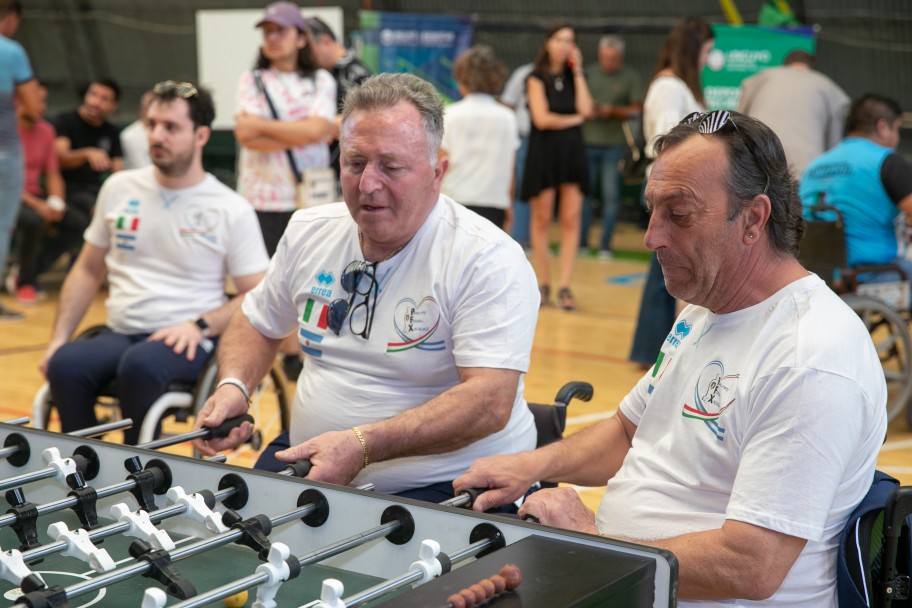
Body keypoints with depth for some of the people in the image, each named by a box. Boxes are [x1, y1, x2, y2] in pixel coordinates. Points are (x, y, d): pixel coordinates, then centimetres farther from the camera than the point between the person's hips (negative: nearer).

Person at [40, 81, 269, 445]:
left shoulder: (232, 210, 0)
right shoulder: (119, 188, 12)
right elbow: (88, 271, 18)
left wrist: (201, 325, -17)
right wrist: (58, 338, 5)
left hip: (187, 342, -3)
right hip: (118, 333, 4)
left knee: (139, 365, -36)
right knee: (65, 364, -29)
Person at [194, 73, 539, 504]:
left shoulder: (487, 259, -14)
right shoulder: (308, 231, 7)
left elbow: (490, 403, -23)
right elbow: (257, 324, 23)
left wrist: (362, 446, -31)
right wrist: (233, 386, 0)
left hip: (441, 489, -6)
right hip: (309, 462, 6)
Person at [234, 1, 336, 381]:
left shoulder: (321, 81, 7)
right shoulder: (252, 80, 7)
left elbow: (316, 128, -11)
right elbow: (247, 134, -8)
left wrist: (262, 125, -10)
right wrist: (300, 134, -11)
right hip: (263, 197, 0)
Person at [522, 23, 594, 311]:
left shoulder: (573, 78, 11)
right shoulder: (537, 78, -1)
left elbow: (585, 109, -7)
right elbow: (542, 118, -12)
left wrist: (578, 72, -4)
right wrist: (573, 119, -3)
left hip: (572, 152, 3)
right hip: (543, 151, -3)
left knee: (571, 220, -4)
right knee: (542, 220, 2)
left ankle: (564, 285, -5)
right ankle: (543, 284, 11)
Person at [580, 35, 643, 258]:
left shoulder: (630, 77, 2)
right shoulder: (589, 72, 8)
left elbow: (637, 109, -1)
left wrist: (613, 111, -15)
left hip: (615, 143, -2)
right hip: (588, 141, 2)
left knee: (611, 195, -2)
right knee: (585, 191, 5)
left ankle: (605, 244, 5)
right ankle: (581, 241, 14)